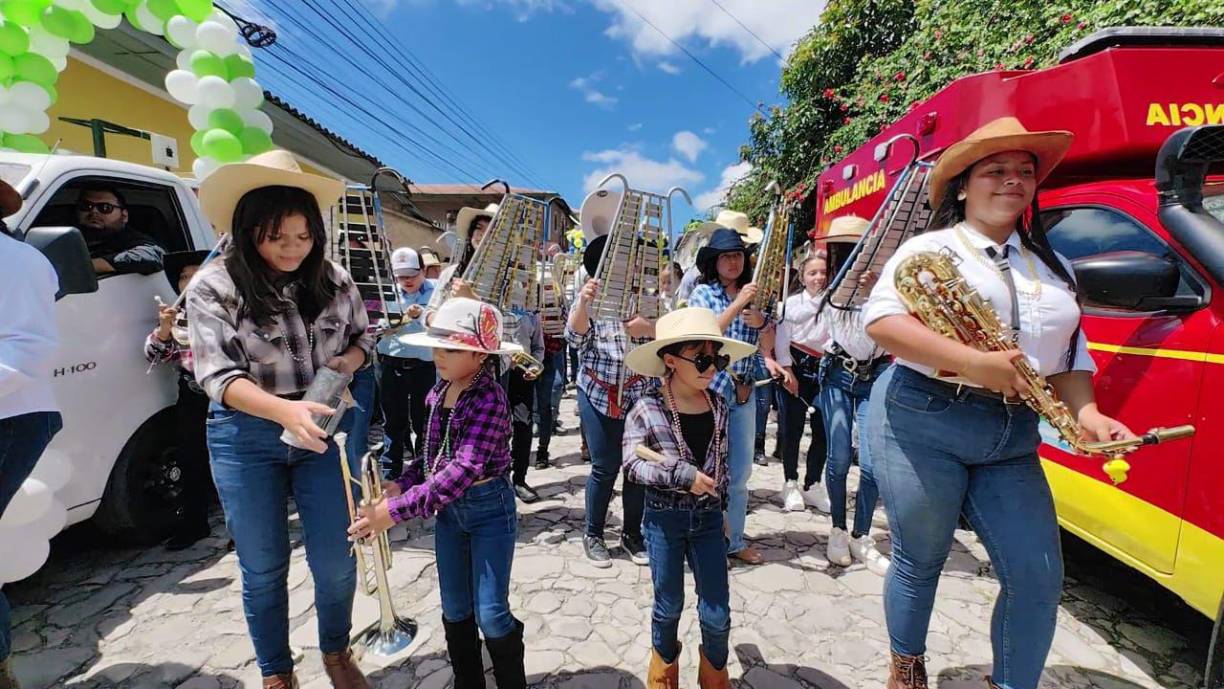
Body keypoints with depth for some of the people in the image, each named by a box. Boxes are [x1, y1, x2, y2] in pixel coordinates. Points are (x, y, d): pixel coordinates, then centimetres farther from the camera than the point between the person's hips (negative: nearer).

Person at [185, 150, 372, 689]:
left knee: (335, 560, 8)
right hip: (245, 437, -2)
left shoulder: (332, 279, -3)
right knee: (264, 568, 12)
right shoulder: (213, 287, -12)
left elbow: (363, 335, 11)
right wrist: (284, 410, -35)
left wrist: (347, 361, -12)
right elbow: (218, 375, -18)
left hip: (322, 428, 2)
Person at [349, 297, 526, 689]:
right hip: (449, 508, 7)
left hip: (489, 508, -7)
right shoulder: (440, 390, 0)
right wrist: (403, 483, -4)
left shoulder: (490, 398, -25)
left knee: (490, 614, 1)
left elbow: (464, 468, -33)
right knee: (455, 611, 17)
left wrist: (397, 509, -33)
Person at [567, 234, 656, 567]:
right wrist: (583, 303, -30)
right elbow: (575, 338, -13)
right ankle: (593, 534, 21)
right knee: (604, 468, 1)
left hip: (641, 395, 2)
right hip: (599, 395, -2)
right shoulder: (590, 297, 2)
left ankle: (632, 533, 24)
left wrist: (649, 328, -23)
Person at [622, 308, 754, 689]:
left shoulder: (718, 406, -2)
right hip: (664, 518, -3)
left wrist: (720, 505, 10)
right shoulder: (647, 408, -15)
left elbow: (722, 462, 8)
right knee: (669, 606, 15)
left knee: (717, 614, 9)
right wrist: (682, 475, -23)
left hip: (708, 518, 3)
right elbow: (632, 464, -16)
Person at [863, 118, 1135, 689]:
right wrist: (974, 364, -24)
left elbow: (1071, 355, 16)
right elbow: (881, 320, -17)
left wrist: (1085, 412, -4)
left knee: (1038, 579, 3)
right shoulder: (929, 249, -2)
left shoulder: (1054, 268, 16)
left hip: (1013, 438, 5)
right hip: (921, 422, -5)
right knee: (920, 562, 9)